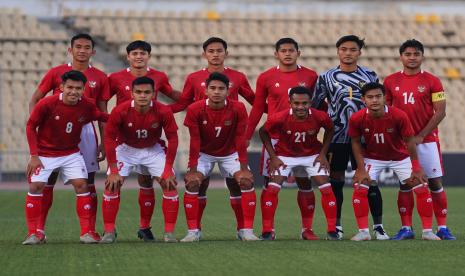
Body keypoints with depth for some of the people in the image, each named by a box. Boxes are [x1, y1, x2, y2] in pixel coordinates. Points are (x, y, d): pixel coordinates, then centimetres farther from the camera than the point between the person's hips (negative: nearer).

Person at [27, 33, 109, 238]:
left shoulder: (100, 78, 7)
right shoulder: (56, 73, 3)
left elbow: (102, 113, 10)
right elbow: (34, 100, 7)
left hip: (85, 130, 1)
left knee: (88, 181, 1)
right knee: (48, 179, -2)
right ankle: (39, 228, 4)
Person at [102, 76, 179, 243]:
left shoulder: (163, 112, -25)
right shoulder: (120, 111, -27)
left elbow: (172, 139, -14)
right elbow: (109, 138, -17)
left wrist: (168, 170, -16)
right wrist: (113, 171, -18)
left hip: (153, 150, 1)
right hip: (126, 149, -1)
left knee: (170, 184, -11)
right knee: (112, 185, -15)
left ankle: (169, 232, 0)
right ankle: (109, 232, -3)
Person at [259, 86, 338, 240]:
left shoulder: (320, 117, -24)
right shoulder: (279, 118, -29)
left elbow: (330, 130, 0)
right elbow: (263, 132, -9)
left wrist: (323, 154, -6)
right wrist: (273, 157, -11)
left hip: (312, 155, 1)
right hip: (285, 156, -1)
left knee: (327, 189, -10)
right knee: (272, 189, -15)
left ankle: (332, 231, 1)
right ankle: (267, 231, -3)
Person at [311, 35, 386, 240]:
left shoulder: (370, 76, 7)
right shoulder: (326, 77, 4)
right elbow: (315, 106, 8)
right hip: (336, 137, 0)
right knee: (336, 181, 3)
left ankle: (378, 226, 0)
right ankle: (336, 226, 12)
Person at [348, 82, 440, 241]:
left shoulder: (399, 116, -27)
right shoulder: (357, 119, -24)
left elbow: (409, 141, -15)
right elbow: (356, 142, -7)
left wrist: (416, 168, -11)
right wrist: (361, 169, -12)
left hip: (400, 157, 0)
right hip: (372, 158, 1)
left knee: (421, 187, -8)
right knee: (360, 189, -14)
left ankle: (427, 231, 3)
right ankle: (363, 232, -2)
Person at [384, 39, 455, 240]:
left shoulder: (432, 81, -1)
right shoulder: (391, 81, 6)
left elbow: (440, 112, -5)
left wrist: (420, 136, -12)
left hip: (427, 139, -2)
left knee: (435, 182, -2)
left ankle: (442, 227, 1)